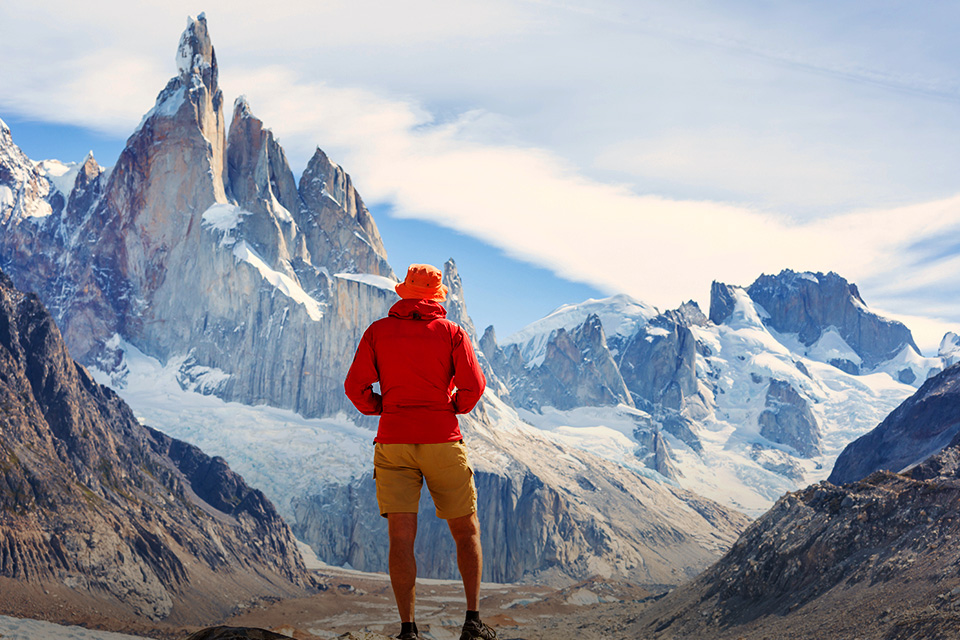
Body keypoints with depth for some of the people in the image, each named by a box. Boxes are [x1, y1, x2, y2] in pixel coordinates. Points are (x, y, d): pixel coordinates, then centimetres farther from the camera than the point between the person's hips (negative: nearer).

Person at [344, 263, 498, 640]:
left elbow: (356, 387, -2)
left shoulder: (377, 332, 4)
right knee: (466, 532, 13)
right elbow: (473, 385, -7)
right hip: (443, 441, 0)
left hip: (393, 443, 1)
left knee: (401, 538, -1)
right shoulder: (451, 332, 2)